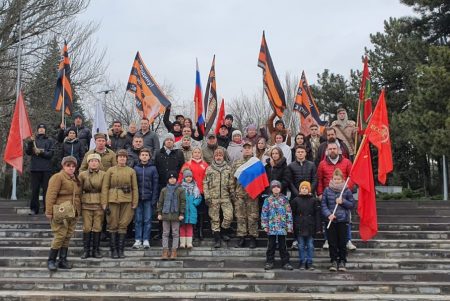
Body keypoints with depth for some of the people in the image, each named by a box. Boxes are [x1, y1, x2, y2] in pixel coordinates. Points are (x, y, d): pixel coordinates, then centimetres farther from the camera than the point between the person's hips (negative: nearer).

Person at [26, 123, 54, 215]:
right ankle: (34, 208, 5)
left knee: (46, 188, -2)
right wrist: (30, 142, -11)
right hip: (35, 168, 1)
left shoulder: (49, 141, 10)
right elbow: (27, 152, 3)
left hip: (46, 168, -1)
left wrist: (41, 152, -14)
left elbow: (50, 154, 1)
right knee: (35, 189, 1)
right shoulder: (33, 140, 13)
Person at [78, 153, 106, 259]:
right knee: (87, 227, 1)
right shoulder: (82, 175, 5)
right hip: (86, 204, 0)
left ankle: (96, 250, 13)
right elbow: (79, 190, 7)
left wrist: (104, 203, -6)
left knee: (97, 227, 3)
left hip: (99, 204, 0)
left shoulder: (103, 174, 3)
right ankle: (86, 250, 11)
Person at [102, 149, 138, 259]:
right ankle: (113, 250, 9)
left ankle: (121, 250, 8)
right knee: (113, 225, 1)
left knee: (123, 225, 1)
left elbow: (135, 188, 7)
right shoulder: (111, 170, 6)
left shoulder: (131, 171, 8)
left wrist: (135, 203, 0)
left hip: (127, 200, 1)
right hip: (113, 200, -1)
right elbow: (105, 187, 2)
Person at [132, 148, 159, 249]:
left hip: (148, 199, -1)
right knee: (138, 220, 4)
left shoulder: (153, 168, 3)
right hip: (138, 198, 1)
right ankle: (138, 240, 10)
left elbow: (155, 184, 1)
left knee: (147, 220, 2)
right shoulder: (136, 168, 6)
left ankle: (146, 240, 8)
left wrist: (154, 199, -5)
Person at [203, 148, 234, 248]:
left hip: (225, 197, 1)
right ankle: (217, 239, 12)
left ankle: (224, 231, 18)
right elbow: (205, 183, 1)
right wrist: (207, 196, -5)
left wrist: (232, 193, 5)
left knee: (229, 216, -10)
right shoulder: (209, 169, 3)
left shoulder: (228, 168, 8)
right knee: (214, 219, 3)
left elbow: (231, 183, 11)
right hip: (213, 198, -1)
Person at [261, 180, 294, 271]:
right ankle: (269, 262, 16)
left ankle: (285, 263, 14)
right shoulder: (268, 200, 2)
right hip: (271, 227, 0)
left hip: (282, 227, 0)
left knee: (283, 245, 6)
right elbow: (264, 213, 3)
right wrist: (265, 225, -2)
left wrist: (289, 226, 0)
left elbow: (289, 213, 4)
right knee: (271, 245, 6)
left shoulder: (284, 200, 3)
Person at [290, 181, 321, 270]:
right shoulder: (295, 200, 2)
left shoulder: (314, 200, 2)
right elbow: (292, 215, 4)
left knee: (310, 246, 5)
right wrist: (292, 227, 0)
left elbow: (317, 215, 1)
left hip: (310, 227, 0)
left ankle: (309, 263, 14)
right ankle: (302, 263, 15)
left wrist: (318, 227, -3)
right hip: (299, 228, 0)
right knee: (301, 246, 6)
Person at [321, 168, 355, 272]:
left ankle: (342, 261, 16)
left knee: (342, 242, 3)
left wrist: (343, 201, -13)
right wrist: (328, 214, -14)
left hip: (343, 220, -1)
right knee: (332, 242, 5)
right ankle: (334, 261, 16)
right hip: (331, 220, 1)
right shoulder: (327, 190, 1)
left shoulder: (347, 190, 0)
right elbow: (323, 204, 0)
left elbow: (352, 204, 3)